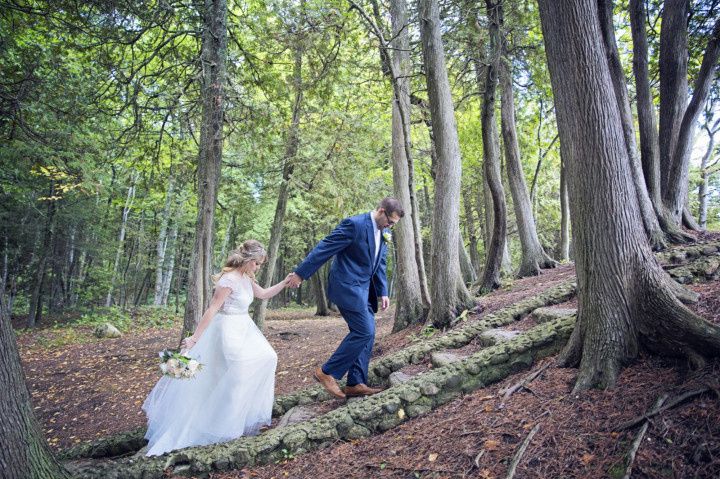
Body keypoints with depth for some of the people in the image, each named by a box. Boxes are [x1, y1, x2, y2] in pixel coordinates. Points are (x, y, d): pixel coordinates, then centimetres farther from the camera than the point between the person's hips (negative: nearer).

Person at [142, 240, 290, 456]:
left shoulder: (247, 278, 6)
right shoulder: (229, 280, -21)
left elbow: (264, 294, 19)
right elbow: (211, 310, -21)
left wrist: (285, 282, 8)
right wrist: (195, 338, -19)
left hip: (243, 328, 10)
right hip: (229, 330, -10)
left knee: (266, 358, 9)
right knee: (239, 368, -14)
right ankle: (227, 424, 3)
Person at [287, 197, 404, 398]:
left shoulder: (383, 233, 11)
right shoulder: (354, 224, -16)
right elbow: (324, 248, -16)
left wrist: (383, 292, 13)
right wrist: (301, 273, -15)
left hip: (365, 290, 9)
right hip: (348, 287, -9)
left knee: (367, 334, 7)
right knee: (364, 332, -12)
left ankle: (356, 384, 15)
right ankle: (327, 372, 0)